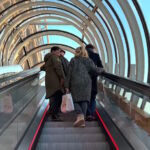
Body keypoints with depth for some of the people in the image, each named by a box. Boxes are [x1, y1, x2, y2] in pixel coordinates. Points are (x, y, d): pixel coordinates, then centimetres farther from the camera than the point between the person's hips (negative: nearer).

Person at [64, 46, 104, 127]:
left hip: (75, 83, -2)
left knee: (76, 101, 5)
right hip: (86, 83, 2)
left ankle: (80, 116, -20)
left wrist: (67, 86, 4)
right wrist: (102, 70, 23)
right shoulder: (89, 61, 8)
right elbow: (95, 70, 0)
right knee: (84, 101, 4)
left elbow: (69, 73, 1)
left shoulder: (73, 60, 4)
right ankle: (82, 121, -1)